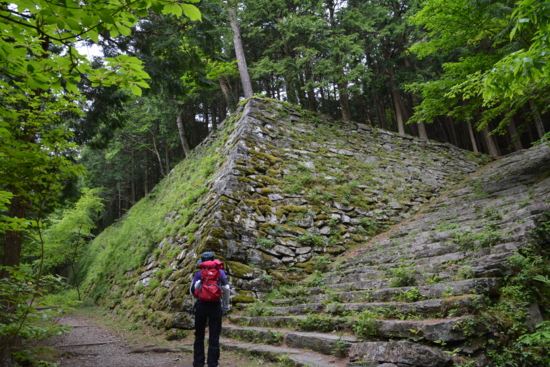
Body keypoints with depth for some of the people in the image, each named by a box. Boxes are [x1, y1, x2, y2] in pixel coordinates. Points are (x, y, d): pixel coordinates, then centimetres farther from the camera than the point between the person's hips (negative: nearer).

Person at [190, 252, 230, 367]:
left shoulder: (199, 273, 6)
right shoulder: (220, 272, 5)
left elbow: (192, 291, 0)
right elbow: (226, 288, -6)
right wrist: (226, 305, 0)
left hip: (201, 305, 1)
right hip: (215, 306, -1)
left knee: (199, 336, 14)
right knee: (214, 337, 6)